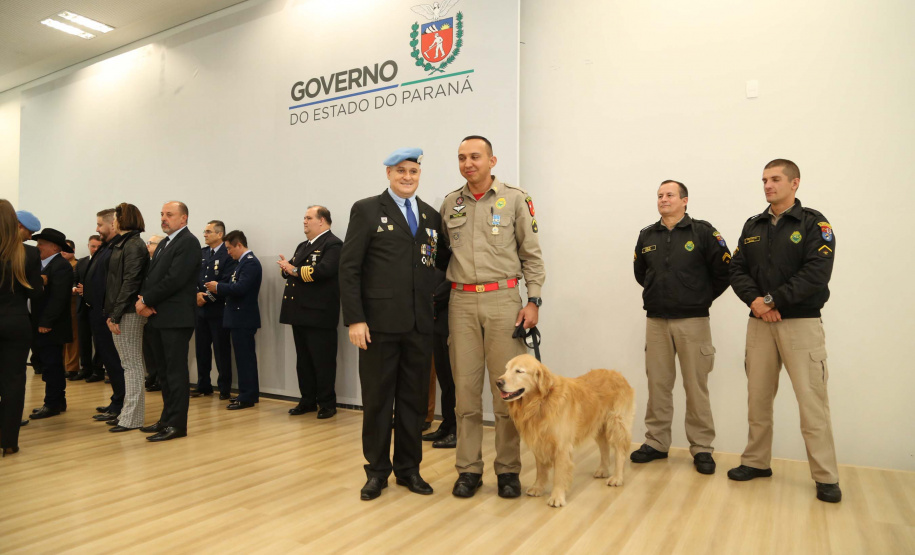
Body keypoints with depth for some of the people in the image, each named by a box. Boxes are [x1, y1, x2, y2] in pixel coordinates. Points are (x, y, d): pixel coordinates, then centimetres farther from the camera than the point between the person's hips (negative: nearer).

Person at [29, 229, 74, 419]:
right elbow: (38, 293, 20)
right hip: (42, 325, 10)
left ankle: (52, 404, 5)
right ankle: (57, 402, 23)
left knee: (52, 365, -3)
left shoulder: (61, 266, -15)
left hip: (50, 327, -10)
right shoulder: (44, 265, 16)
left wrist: (45, 323, -22)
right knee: (51, 365, 14)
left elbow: (58, 297, -21)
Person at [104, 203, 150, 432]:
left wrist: (115, 315, -18)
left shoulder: (133, 246, -12)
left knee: (132, 364, -4)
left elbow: (130, 283, -18)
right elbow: (117, 281, 15)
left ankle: (132, 418, 2)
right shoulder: (123, 244, 16)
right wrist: (112, 314, 10)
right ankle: (128, 412, 21)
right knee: (131, 364, 13)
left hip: (128, 314, -9)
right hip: (122, 311, 9)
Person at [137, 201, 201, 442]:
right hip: (158, 317, 9)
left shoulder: (188, 242, -9)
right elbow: (151, 276, 14)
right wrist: (143, 300, -4)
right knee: (164, 372, 14)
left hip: (175, 318, -9)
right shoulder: (164, 243, 20)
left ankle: (177, 424, 2)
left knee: (176, 372, -4)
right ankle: (167, 418, 24)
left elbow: (174, 279, -18)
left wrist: (146, 300, -11)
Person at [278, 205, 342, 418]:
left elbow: (324, 270, -24)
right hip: (300, 313, 9)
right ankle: (308, 401, 25)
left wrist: (295, 270, -16)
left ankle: (327, 404, 9)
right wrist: (287, 267, -6)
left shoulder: (333, 244, -9)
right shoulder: (303, 246, 21)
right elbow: (290, 269, 18)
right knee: (303, 361, 15)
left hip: (319, 314, -9)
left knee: (323, 361, -1)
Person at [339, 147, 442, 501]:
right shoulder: (366, 210, 0)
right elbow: (349, 268, -5)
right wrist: (354, 319, -12)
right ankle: (377, 471, 23)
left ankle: (409, 468, 27)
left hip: (420, 325, 4)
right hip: (380, 322, -3)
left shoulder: (431, 216, 13)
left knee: (414, 398, 11)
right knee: (377, 398, 7)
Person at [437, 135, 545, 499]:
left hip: (503, 299, -2)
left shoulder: (514, 199, 2)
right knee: (465, 387, 5)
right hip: (462, 302, 3)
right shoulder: (450, 204, 11)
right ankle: (469, 469, 17)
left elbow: (531, 254, 3)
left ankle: (508, 470, 15)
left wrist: (533, 300, -5)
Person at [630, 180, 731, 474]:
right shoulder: (647, 235, 8)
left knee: (696, 386, 3)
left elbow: (723, 271, -3)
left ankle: (701, 447, 15)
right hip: (656, 321, 4)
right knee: (658, 384, 9)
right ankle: (656, 442, 20)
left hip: (693, 321, -3)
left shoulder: (703, 232, -5)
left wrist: (704, 298, 3)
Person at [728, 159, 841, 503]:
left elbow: (816, 273, -15)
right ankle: (757, 462, 21)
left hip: (801, 323, -4)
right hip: (759, 323, 5)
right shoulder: (752, 226, 13)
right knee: (758, 396, 9)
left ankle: (826, 477, 8)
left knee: (811, 399, -3)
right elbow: (737, 270, 5)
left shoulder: (814, 224, -2)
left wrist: (773, 301, -17)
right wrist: (754, 300, -12)